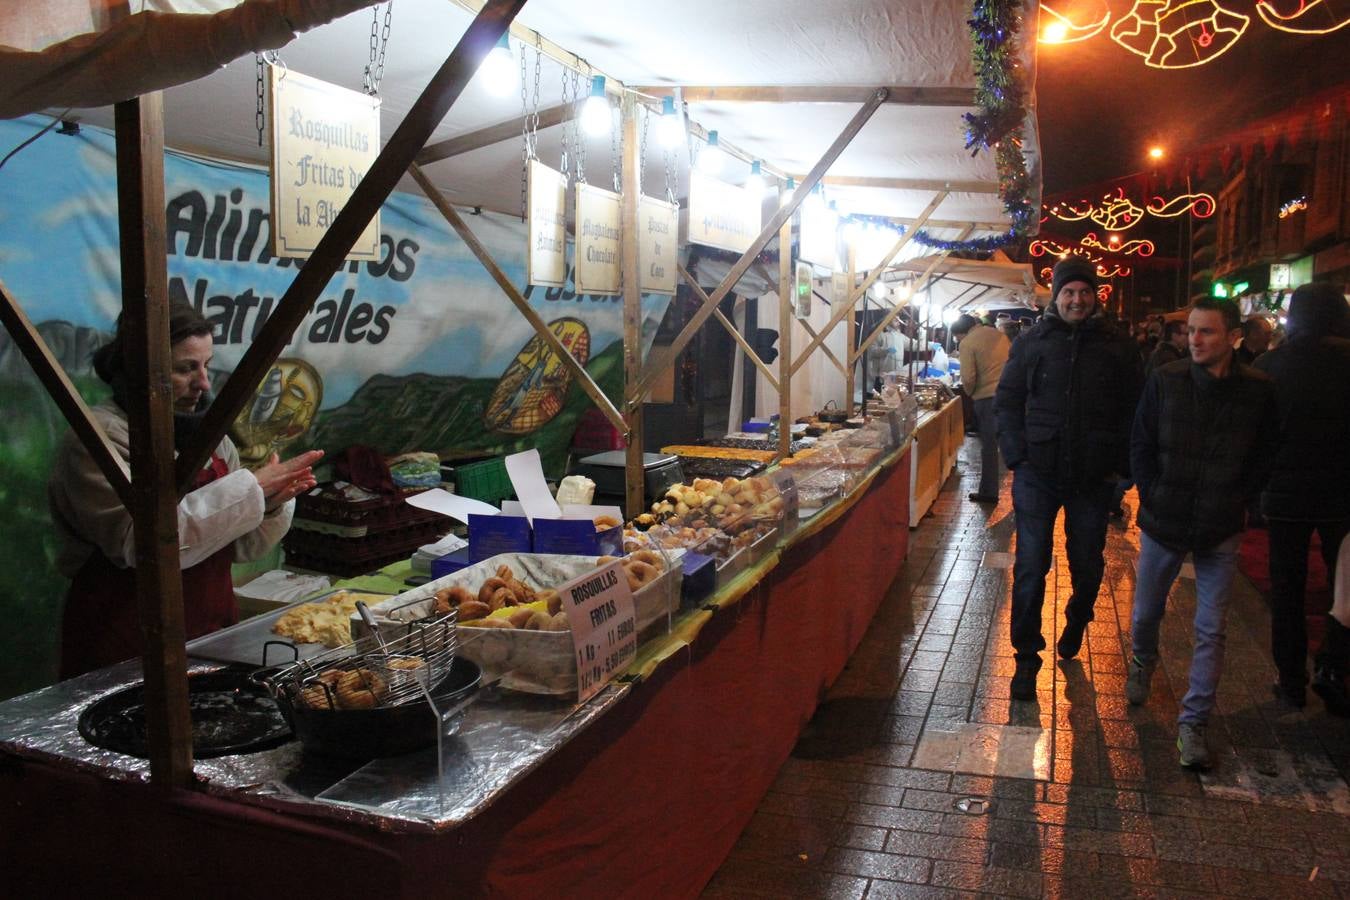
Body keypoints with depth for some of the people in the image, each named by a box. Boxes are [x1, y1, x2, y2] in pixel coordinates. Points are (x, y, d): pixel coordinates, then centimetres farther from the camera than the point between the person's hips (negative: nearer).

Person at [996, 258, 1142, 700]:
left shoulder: (1118, 348, 4)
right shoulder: (1031, 343, 2)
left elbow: (1131, 411, 6)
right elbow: (1007, 400, 3)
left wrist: (1120, 465, -2)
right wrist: (1017, 456, -6)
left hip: (1093, 478, 1)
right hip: (1038, 473, -1)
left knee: (1088, 565, 14)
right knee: (1030, 568, 0)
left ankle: (1076, 623, 43)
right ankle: (1026, 656, 11)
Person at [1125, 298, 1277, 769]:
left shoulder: (1257, 390, -6)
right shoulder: (1165, 380, -7)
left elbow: (1262, 457, 4)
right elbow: (1140, 447, 0)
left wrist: (1236, 503, -4)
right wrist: (1153, 499, -6)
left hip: (1220, 530, 0)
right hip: (1163, 520, 1)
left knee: (1210, 630, 1)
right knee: (1146, 611, 15)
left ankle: (1192, 722, 12)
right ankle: (1142, 664, 47)